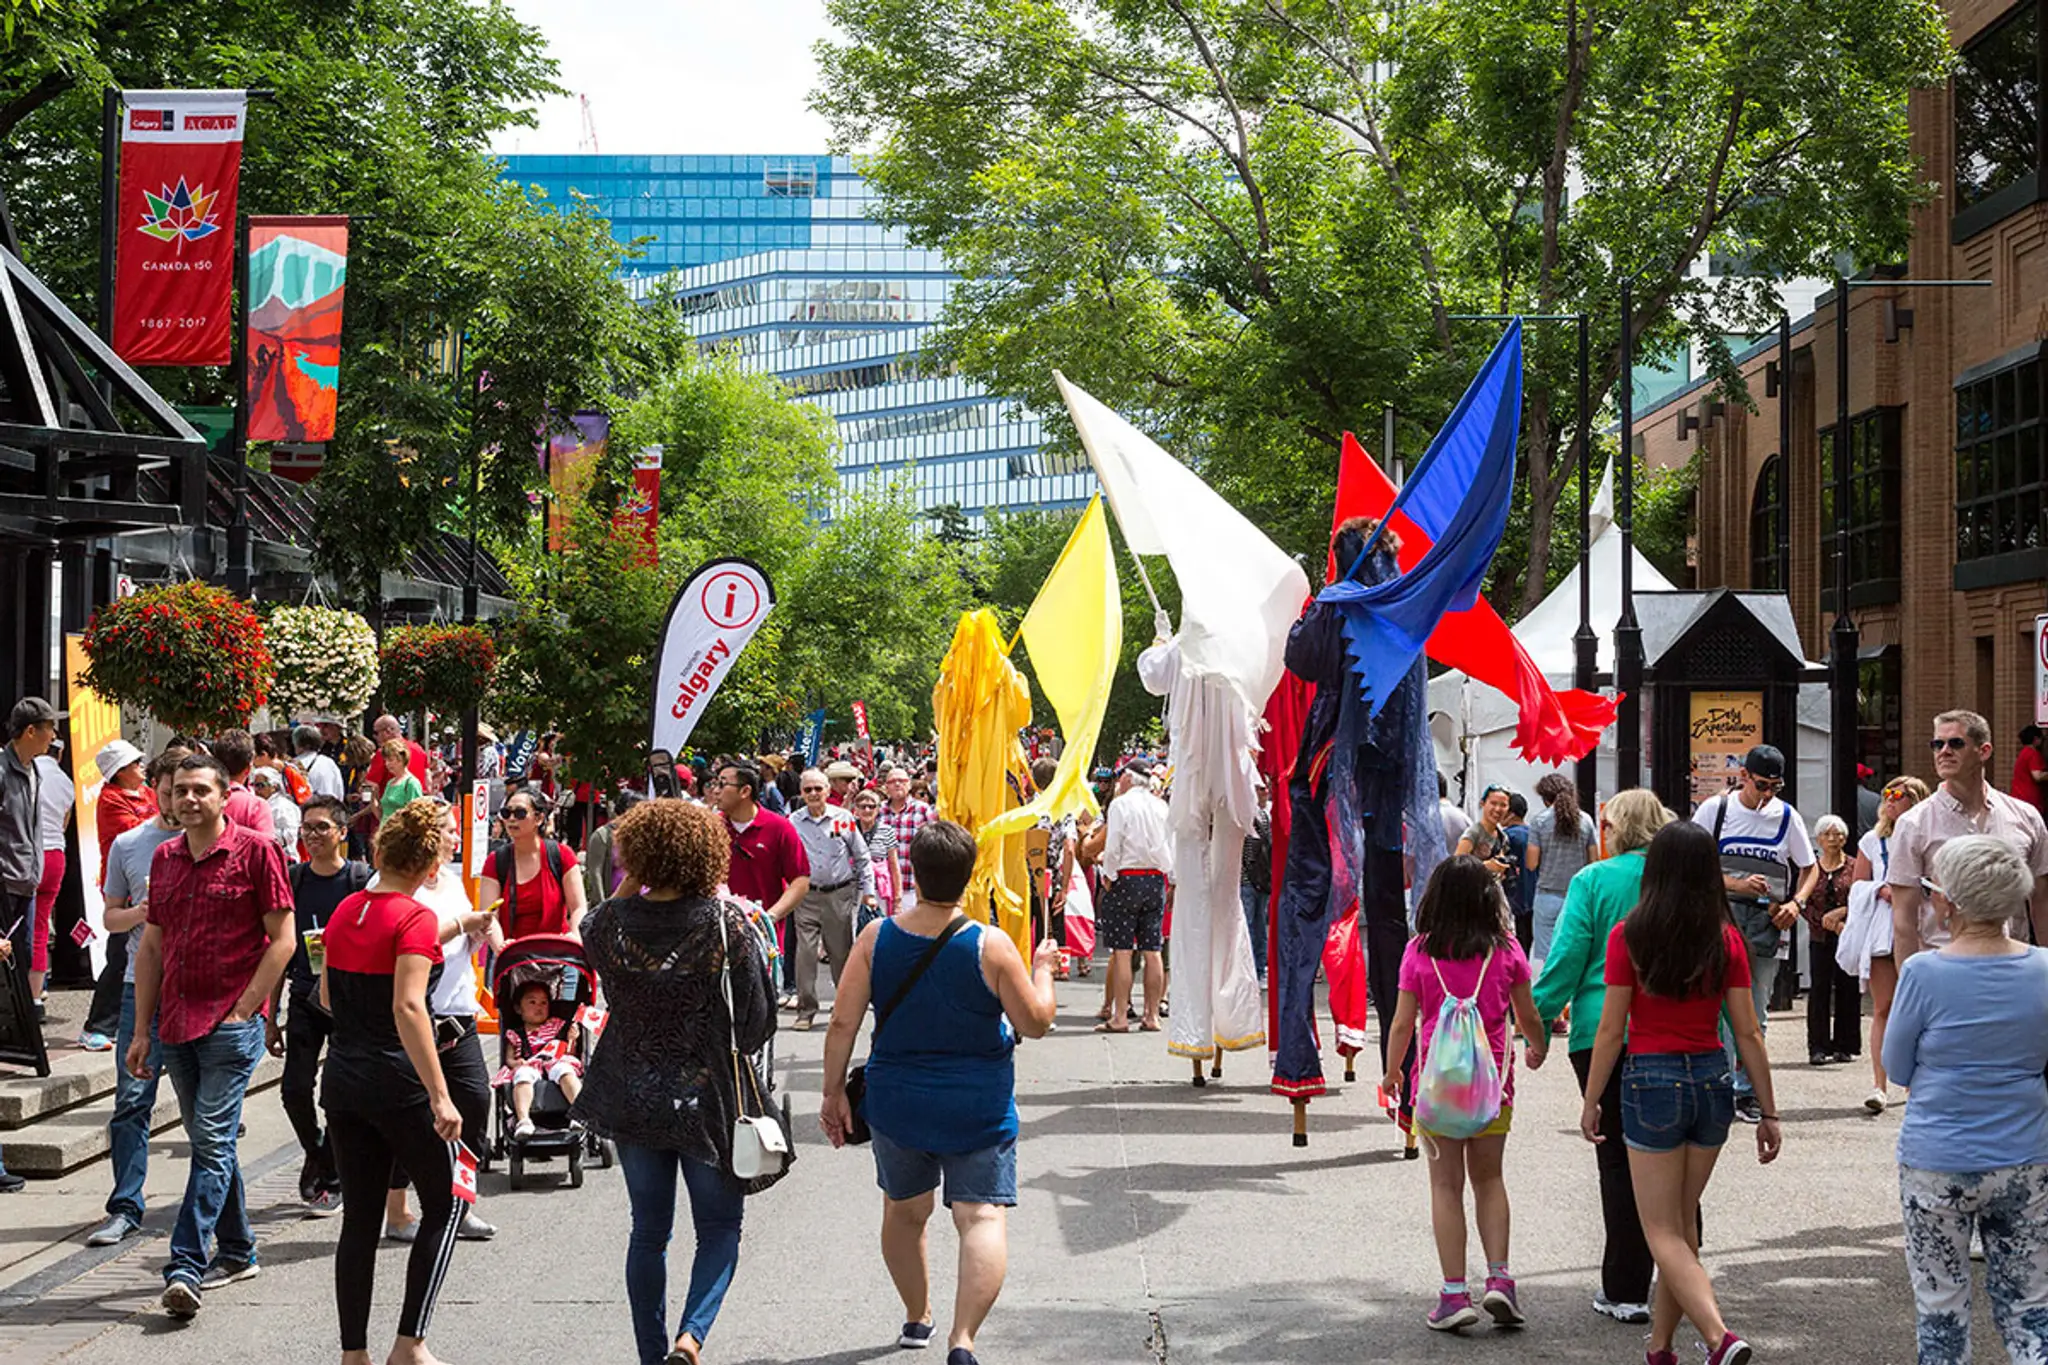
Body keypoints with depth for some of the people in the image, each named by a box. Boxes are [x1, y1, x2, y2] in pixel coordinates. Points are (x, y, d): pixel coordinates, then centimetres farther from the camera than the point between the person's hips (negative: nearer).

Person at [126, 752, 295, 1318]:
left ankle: (186, 1267, -14)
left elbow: (282, 939, -7)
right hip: (176, 1020, 6)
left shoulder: (256, 850, -6)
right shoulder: (165, 857, 11)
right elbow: (152, 947, 15)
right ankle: (236, 1251, 26)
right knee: (208, 1140, 14)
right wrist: (142, 1030, 11)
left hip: (231, 1021, -6)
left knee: (212, 1140, -10)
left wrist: (243, 1009, -11)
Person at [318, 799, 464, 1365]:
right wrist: (440, 1096, -24)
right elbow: (408, 1008, -23)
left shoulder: (344, 911, 7)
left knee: (359, 1218, 11)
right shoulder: (415, 918, -14)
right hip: (398, 1082, -6)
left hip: (342, 1079, 7)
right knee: (443, 1207, 8)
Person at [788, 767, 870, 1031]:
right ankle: (805, 1010, 0)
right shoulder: (793, 822, 2)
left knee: (842, 952, 7)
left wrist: (865, 891, 6)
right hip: (807, 896, 0)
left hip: (840, 894, 0)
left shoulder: (843, 818, 2)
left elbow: (861, 856, 8)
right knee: (805, 952, -7)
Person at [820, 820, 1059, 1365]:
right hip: (977, 1109, -3)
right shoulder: (990, 946, -14)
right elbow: (1036, 1022, -7)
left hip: (896, 1101, 3)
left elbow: (842, 1022, -6)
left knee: (903, 1211, 23)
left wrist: (834, 1092, 4)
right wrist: (1041, 968, 10)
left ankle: (917, 1317, 40)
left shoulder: (876, 938, -8)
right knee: (983, 1216, -4)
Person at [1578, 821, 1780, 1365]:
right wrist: (1768, 1112, 6)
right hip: (1712, 1081, 4)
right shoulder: (1727, 941, -3)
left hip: (1652, 1081, -4)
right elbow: (1748, 1034, -1)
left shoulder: (1629, 937, -11)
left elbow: (1610, 1030, -9)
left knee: (1663, 1233, 2)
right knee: (1682, 1223, 17)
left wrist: (1591, 1101, 2)